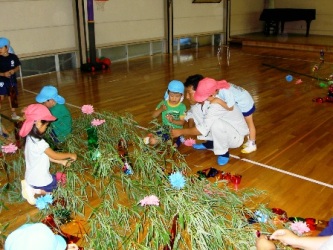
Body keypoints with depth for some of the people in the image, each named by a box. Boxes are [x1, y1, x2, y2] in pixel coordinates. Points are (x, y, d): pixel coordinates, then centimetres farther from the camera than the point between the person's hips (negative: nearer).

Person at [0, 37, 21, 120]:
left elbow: (18, 67, 5)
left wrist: (13, 70, -14)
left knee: (12, 97, 14)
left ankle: (13, 113, 30)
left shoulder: (13, 57, -5)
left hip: (12, 81, 2)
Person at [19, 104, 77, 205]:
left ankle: (30, 187, 9)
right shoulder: (39, 142, -30)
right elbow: (54, 155, -19)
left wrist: (62, 161, 6)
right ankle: (35, 191, -1)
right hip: (40, 180, -8)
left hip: (31, 178, 8)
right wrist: (70, 155, -4)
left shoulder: (30, 138, -1)